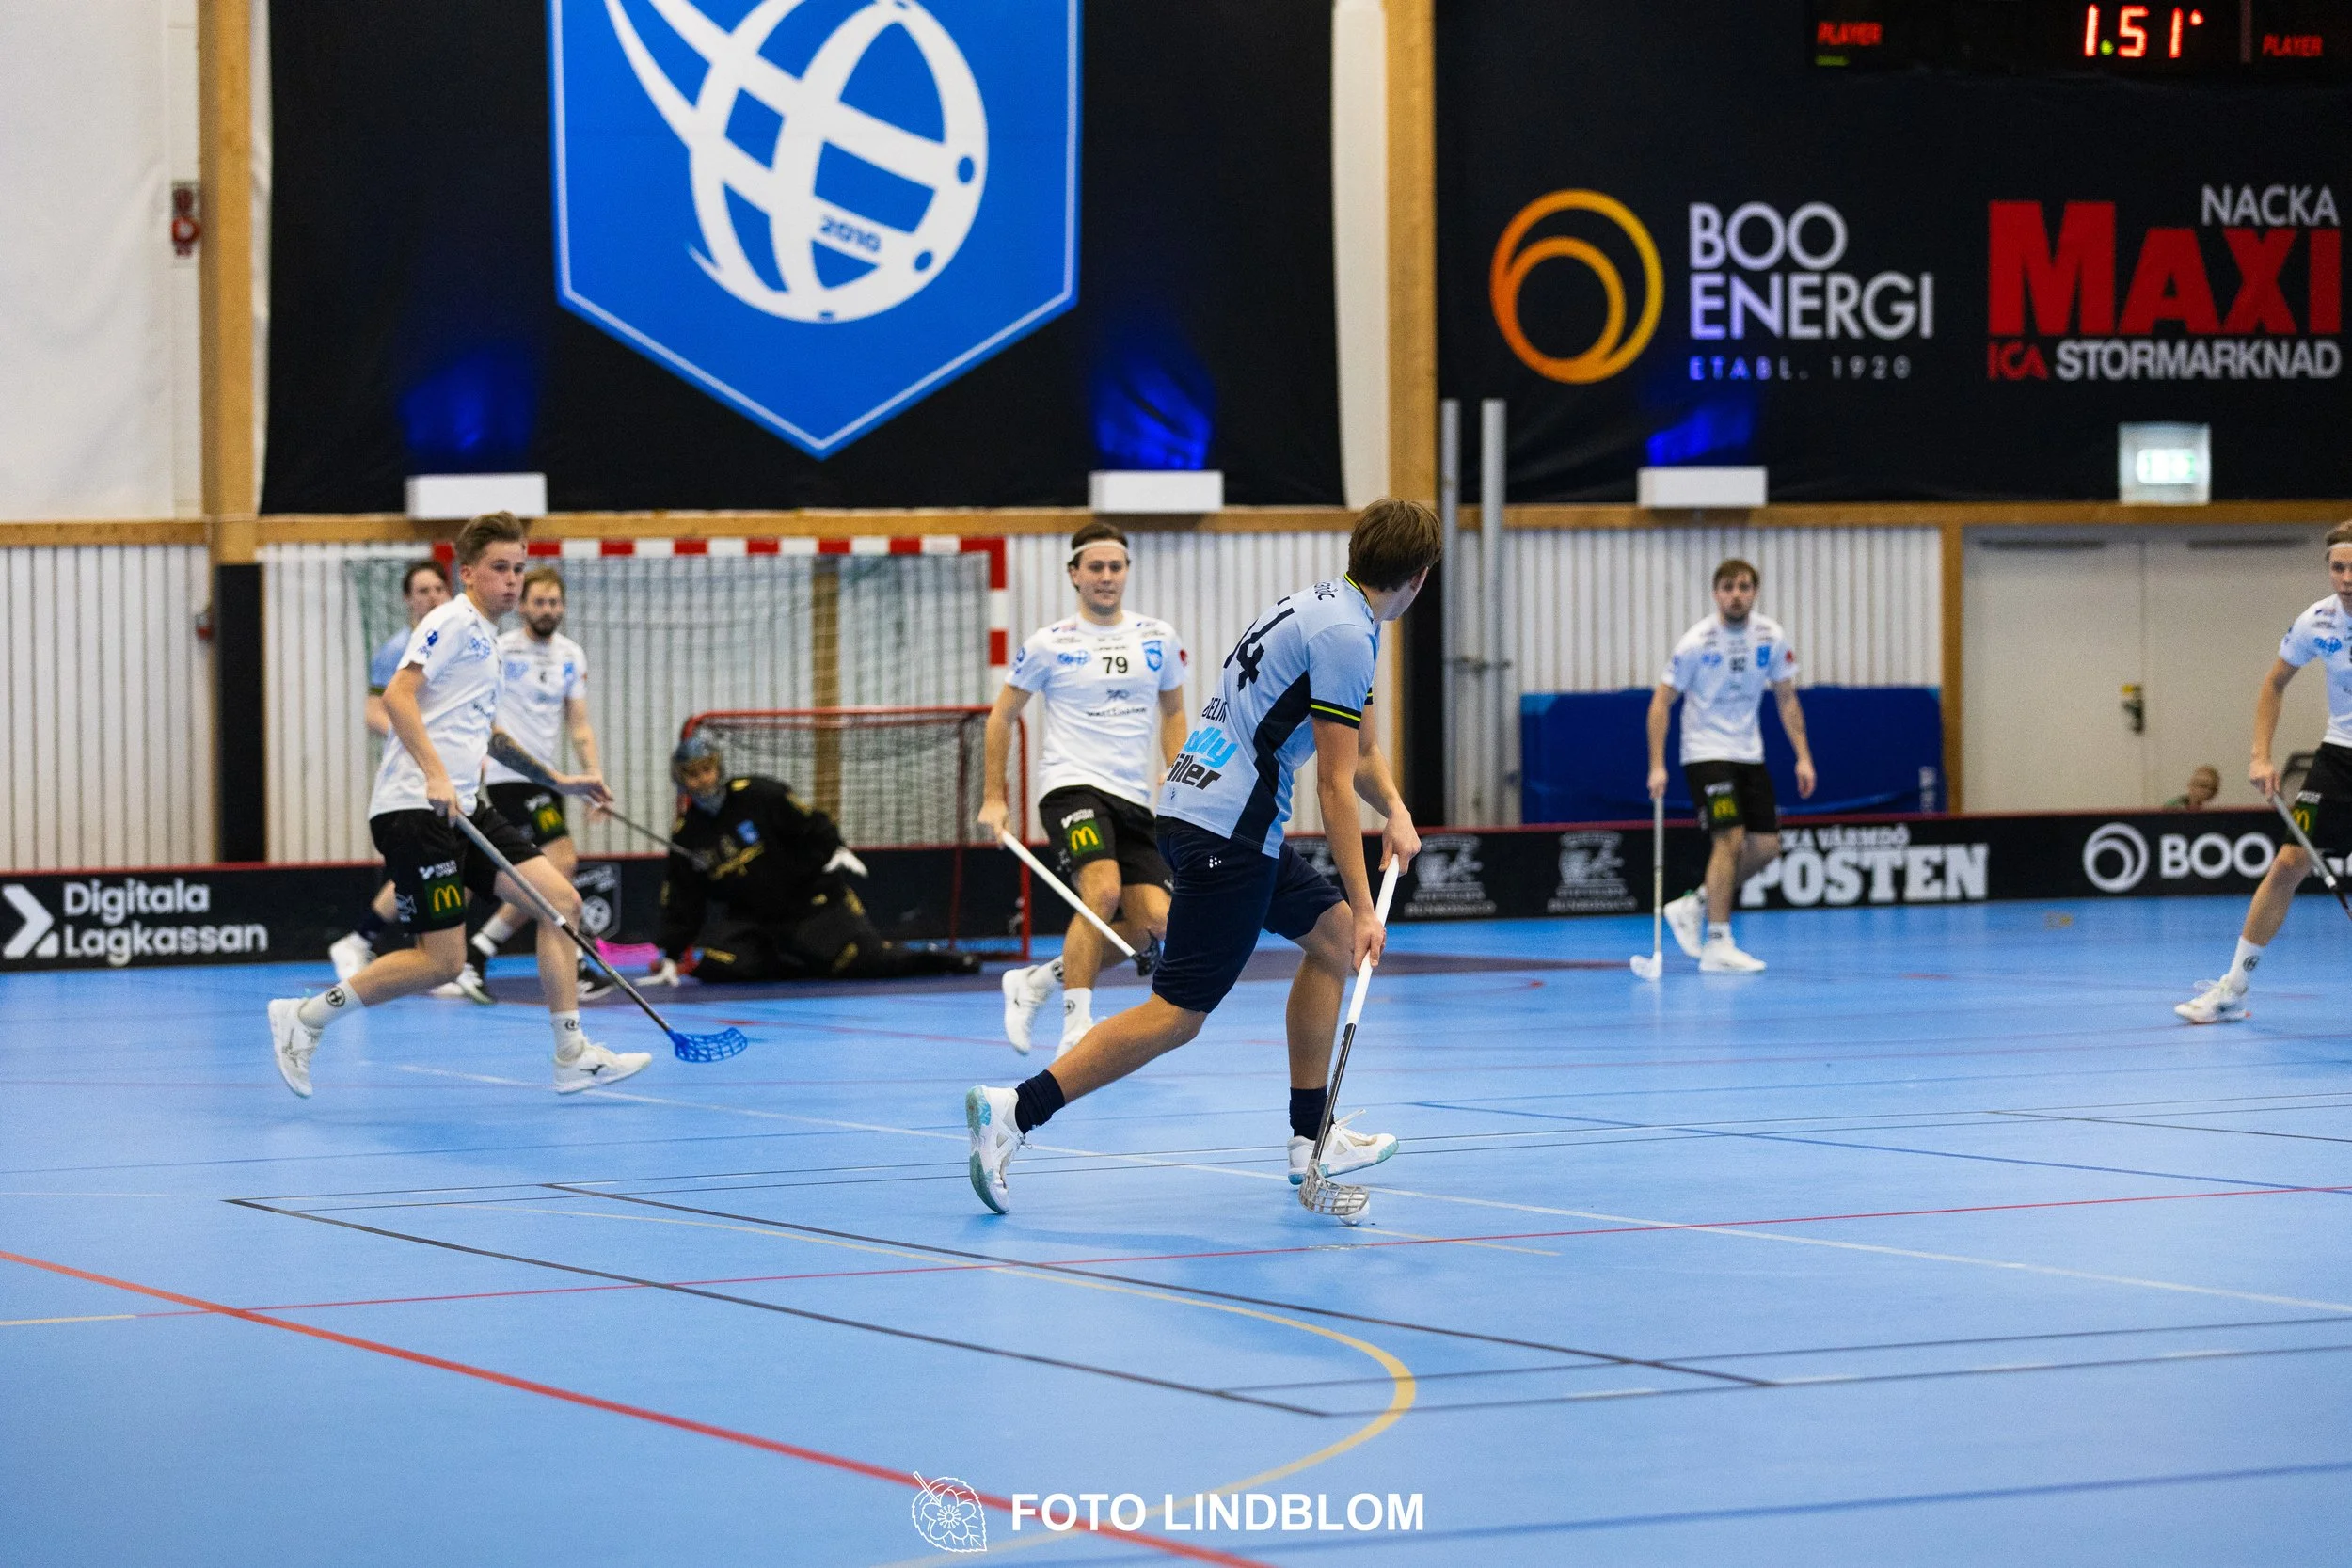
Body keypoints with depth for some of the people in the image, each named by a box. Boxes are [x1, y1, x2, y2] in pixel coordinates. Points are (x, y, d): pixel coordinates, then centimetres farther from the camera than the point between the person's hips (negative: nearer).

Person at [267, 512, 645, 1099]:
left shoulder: (485, 638, 23)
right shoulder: (453, 621, -6)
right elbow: (397, 695, -20)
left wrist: (555, 780, 39)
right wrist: (435, 774, -30)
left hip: (462, 808, 9)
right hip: (414, 809, -9)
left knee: (561, 900, 0)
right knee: (441, 961, -12)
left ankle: (573, 1057, 3)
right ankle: (303, 1017, 1)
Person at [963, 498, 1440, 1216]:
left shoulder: (1325, 607, 16)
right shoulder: (1345, 636, -14)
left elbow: (1359, 751, 27)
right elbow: (1334, 787, -14)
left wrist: (1395, 811, 9)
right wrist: (1364, 907, -12)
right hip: (1225, 831, -10)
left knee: (1332, 934, 18)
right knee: (1179, 1013, -10)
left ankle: (1311, 1138, 20)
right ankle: (1016, 1111, -15)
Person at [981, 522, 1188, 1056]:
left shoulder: (1158, 639, 9)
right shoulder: (1050, 644, -1)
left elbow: (1173, 714, 21)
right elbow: (1002, 716, 8)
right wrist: (993, 799, 4)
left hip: (1134, 801, 5)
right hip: (1073, 788, -5)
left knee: (1154, 925, -6)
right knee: (1103, 891, -29)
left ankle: (1037, 981, 13)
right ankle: (1076, 1028, -24)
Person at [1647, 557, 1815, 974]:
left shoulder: (1771, 638, -1)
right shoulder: (1696, 642, -13)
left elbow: (1786, 699, 8)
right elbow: (1661, 702, -8)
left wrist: (1803, 756, 1)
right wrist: (1657, 766, -14)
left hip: (1749, 754, 6)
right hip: (1706, 753, -6)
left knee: (1765, 846, 1)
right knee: (1730, 839, -16)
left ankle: (1692, 906, 18)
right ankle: (1717, 946, -11)